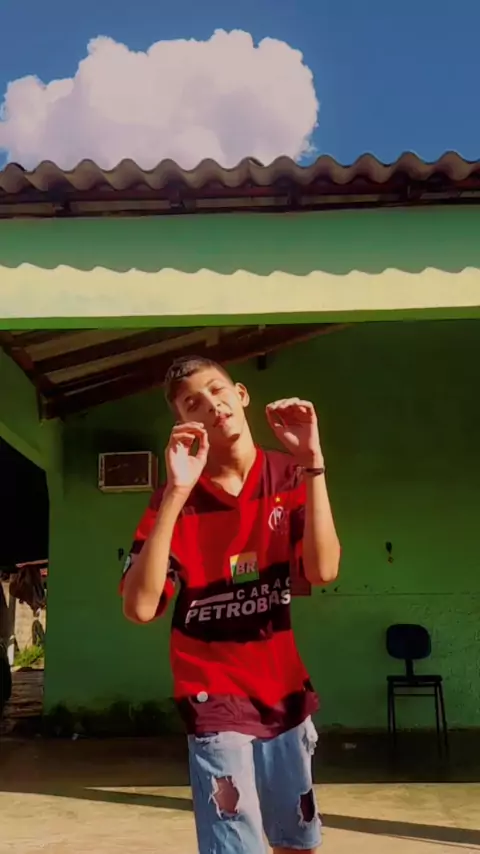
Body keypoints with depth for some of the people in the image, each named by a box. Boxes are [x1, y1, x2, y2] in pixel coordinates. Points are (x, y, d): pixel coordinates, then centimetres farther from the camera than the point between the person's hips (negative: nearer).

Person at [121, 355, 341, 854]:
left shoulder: (290, 477, -3)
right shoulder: (175, 497, -11)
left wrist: (311, 460, -24)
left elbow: (323, 570, -18)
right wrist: (176, 493, -29)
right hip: (216, 697, -3)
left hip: (285, 689, 4)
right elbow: (139, 608, -24)